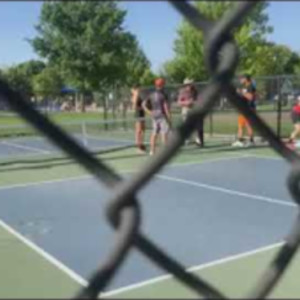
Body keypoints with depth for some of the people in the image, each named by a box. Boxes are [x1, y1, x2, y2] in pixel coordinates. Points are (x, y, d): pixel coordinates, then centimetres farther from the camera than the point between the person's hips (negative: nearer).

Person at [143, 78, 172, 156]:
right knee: (164, 133, -5)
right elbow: (166, 107, -14)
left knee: (154, 134, 9)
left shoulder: (151, 95, 8)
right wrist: (169, 118, -11)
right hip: (162, 116, -6)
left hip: (154, 116, 6)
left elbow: (144, 104, 5)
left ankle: (152, 151, 10)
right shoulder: (163, 95, -10)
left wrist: (149, 112, 3)